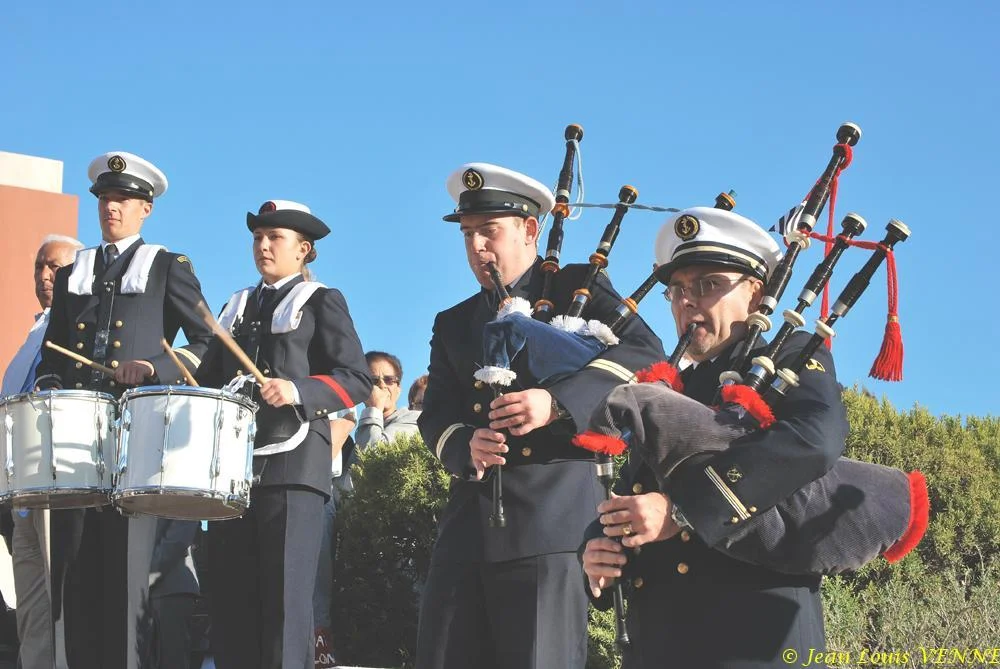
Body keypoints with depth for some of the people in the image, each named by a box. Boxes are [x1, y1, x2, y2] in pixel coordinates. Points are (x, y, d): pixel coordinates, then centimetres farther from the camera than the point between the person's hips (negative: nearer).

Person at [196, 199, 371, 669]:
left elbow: (356, 379, -2)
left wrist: (298, 390, -18)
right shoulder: (238, 306, 24)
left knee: (284, 596, -7)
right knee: (230, 598, 3)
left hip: (292, 465, -5)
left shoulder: (321, 302, 7)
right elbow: (210, 377, 26)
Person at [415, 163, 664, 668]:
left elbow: (643, 353, -8)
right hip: (469, 520, 5)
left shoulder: (577, 288, 9)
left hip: (553, 517, -5)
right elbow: (435, 416, 14)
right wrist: (465, 445, -11)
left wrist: (558, 401, -23)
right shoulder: (453, 324, 24)